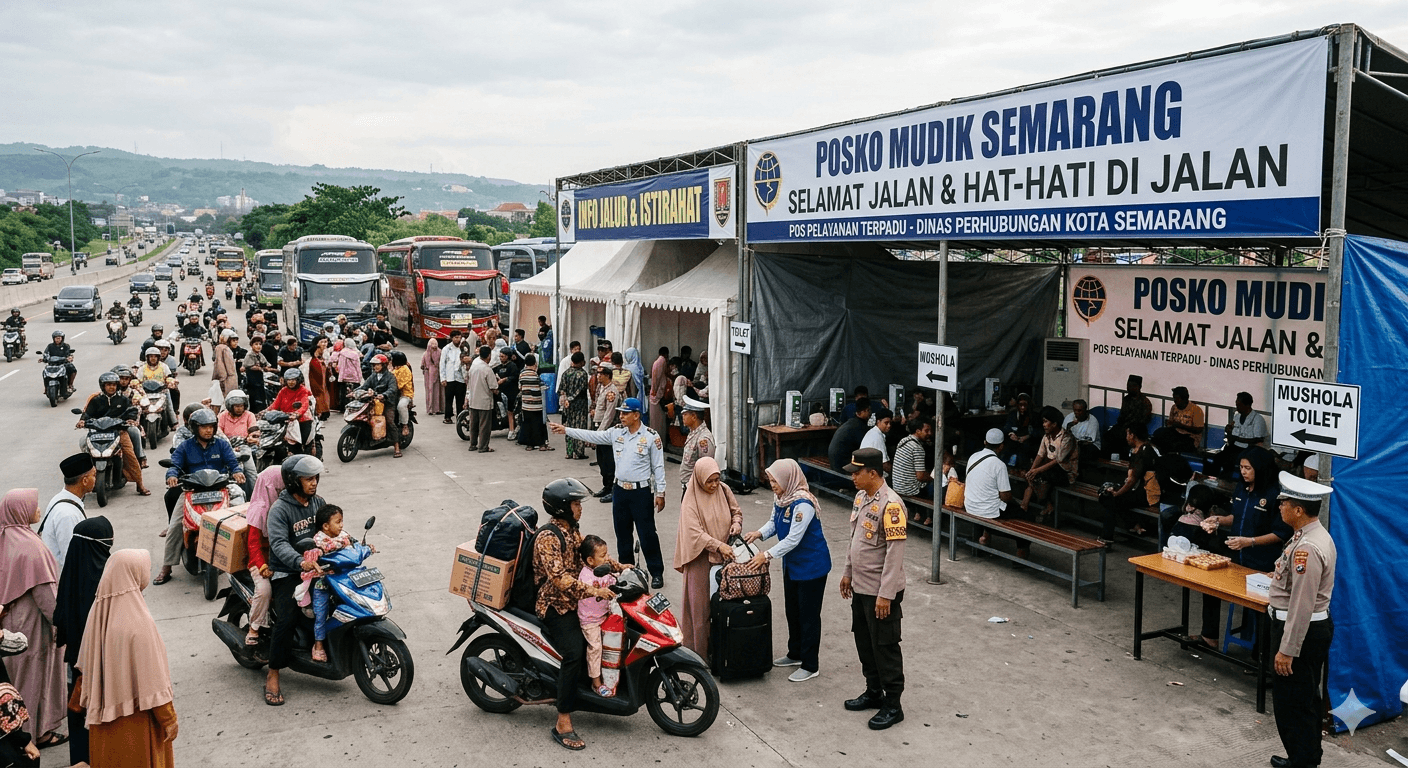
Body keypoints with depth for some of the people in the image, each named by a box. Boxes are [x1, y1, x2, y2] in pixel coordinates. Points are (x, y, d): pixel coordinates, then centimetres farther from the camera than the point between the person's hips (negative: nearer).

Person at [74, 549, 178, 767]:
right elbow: (153, 680, -23)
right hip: (135, 717, -6)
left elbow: (87, 667, 6)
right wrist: (169, 719, -12)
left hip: (103, 710, 6)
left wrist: (83, 705, 20)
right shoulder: (138, 623, -28)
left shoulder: (99, 611, -7)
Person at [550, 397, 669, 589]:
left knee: (647, 534, -1)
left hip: (641, 492, -6)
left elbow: (658, 467, -9)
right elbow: (593, 436, 4)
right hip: (620, 490, 6)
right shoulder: (616, 432, 3)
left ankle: (657, 573, 10)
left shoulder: (651, 437, -11)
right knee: (622, 533, 15)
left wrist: (660, 493, -9)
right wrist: (565, 430, -1)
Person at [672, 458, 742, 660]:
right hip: (701, 558, -5)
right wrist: (718, 546, -29)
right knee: (701, 603, 1)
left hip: (724, 554, 5)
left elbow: (736, 511, 15)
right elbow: (695, 533, -20)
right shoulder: (691, 500, -14)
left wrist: (736, 523, -7)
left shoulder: (724, 490, 1)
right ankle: (699, 650, 10)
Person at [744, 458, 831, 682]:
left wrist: (767, 555, -29)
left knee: (808, 614, 1)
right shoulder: (780, 497, -2)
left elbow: (793, 539, -29)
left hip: (811, 565, -9)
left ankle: (810, 665, 13)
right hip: (791, 563, 9)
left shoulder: (802, 504, -29)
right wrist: (759, 533, -9)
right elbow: (773, 522, 11)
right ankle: (795, 654, 38)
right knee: (792, 610, 21)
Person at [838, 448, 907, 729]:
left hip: (881, 591, -9)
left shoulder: (890, 505, -23)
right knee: (864, 641, 19)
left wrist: (885, 595, -23)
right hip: (860, 587, 9)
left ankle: (893, 705, 15)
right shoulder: (861, 497, 5)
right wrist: (848, 573, 19)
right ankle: (874, 692, 34)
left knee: (885, 646, 2)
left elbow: (895, 553, -23)